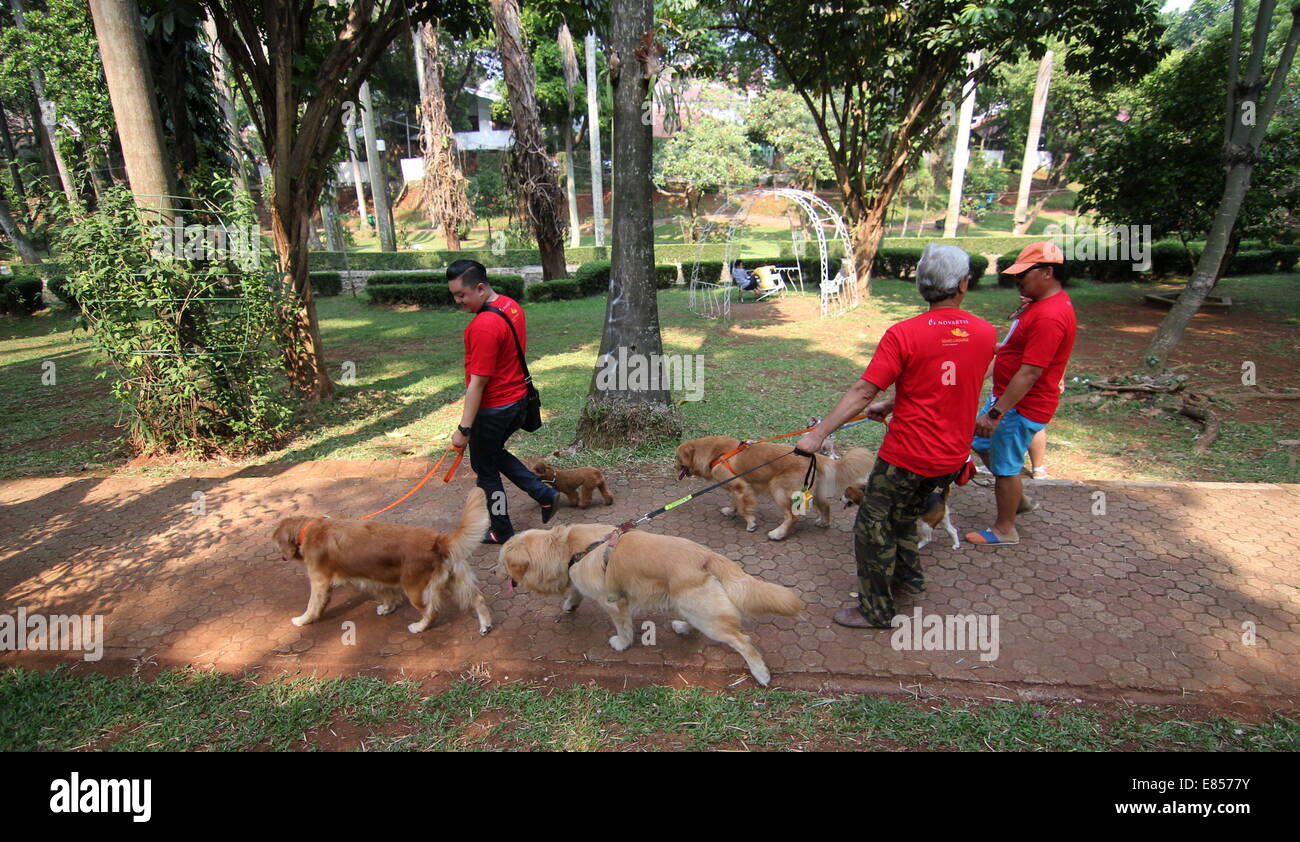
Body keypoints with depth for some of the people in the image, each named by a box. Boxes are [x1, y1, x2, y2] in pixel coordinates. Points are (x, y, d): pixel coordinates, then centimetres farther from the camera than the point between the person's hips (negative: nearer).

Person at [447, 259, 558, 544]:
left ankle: (502, 532, 26)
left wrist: (464, 429, -21)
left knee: (485, 469, 10)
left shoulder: (484, 326, -27)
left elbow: (478, 382, -26)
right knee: (494, 453, 28)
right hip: (519, 399, 9)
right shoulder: (511, 305, 2)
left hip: (493, 409, -9)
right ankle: (545, 495, 23)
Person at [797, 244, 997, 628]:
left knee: (873, 529, 10)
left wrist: (819, 434, -16)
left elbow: (863, 391, -20)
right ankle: (908, 574, 48)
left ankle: (876, 610, 22)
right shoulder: (987, 334, -1)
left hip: (906, 455, -6)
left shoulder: (903, 334, -19)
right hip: (953, 456, 7)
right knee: (904, 515, 29)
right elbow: (943, 389, 9)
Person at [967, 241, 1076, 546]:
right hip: (1008, 396, 11)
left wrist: (996, 413, -30)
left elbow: (1030, 374, -30)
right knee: (982, 444, 24)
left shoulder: (1049, 316, -27)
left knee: (1006, 466, 3)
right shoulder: (1042, 304, 7)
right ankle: (1018, 498, 40)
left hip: (1023, 407, -11)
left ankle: (1005, 531, 21)